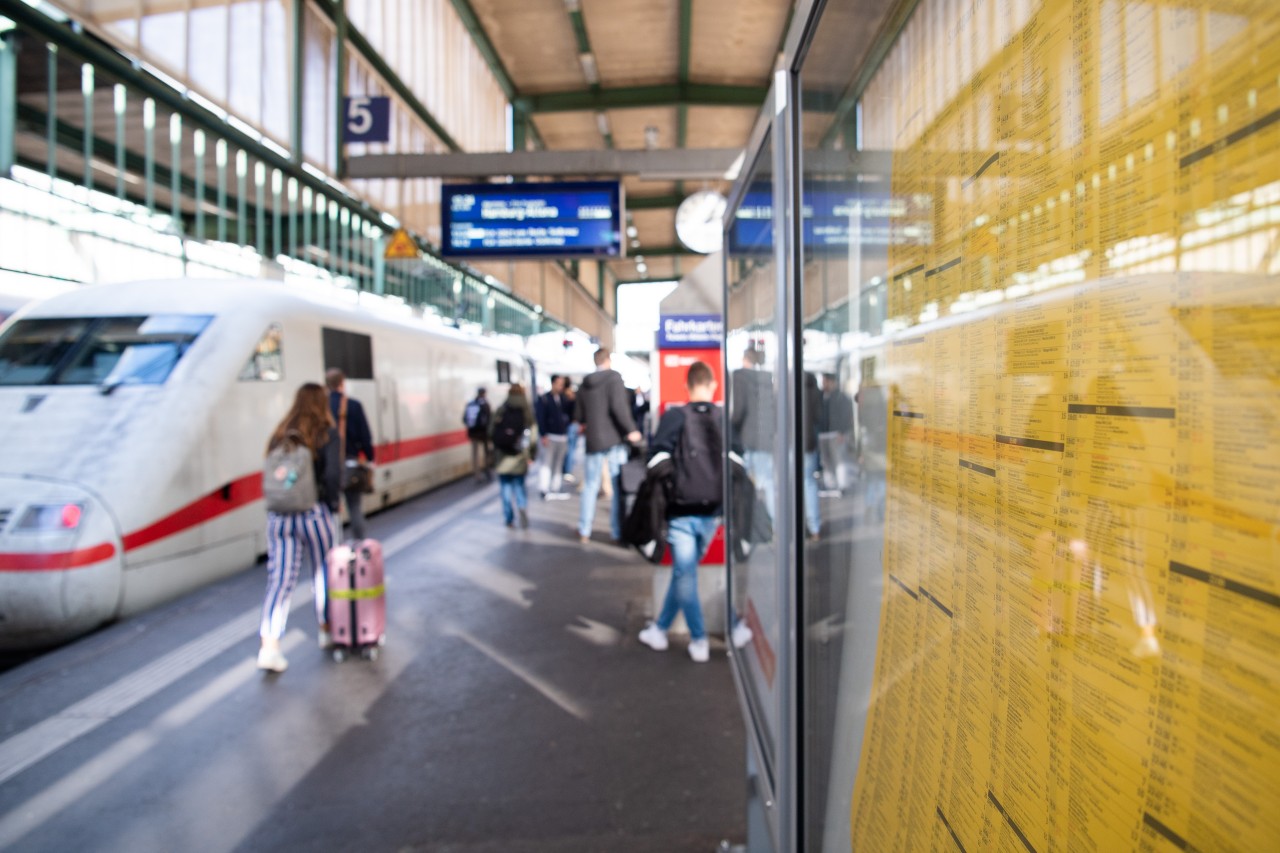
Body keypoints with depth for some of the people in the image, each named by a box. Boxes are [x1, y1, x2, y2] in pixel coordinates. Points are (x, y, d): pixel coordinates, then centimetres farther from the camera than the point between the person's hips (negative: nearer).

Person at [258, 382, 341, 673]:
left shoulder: (281, 434, 8)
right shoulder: (326, 434, -5)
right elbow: (332, 475, -15)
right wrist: (332, 503, -1)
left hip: (278, 516, 4)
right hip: (313, 513, -3)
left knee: (279, 580, 6)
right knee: (322, 572, 16)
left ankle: (269, 647, -1)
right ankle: (326, 631, 29)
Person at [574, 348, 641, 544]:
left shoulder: (585, 384, 9)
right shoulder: (613, 377, -5)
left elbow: (578, 416, 14)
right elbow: (618, 406, -19)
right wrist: (631, 429, -15)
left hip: (593, 440, 5)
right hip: (615, 439, -4)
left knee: (590, 486, 12)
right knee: (618, 487, 1)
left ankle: (584, 531, 15)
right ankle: (618, 532, 3)